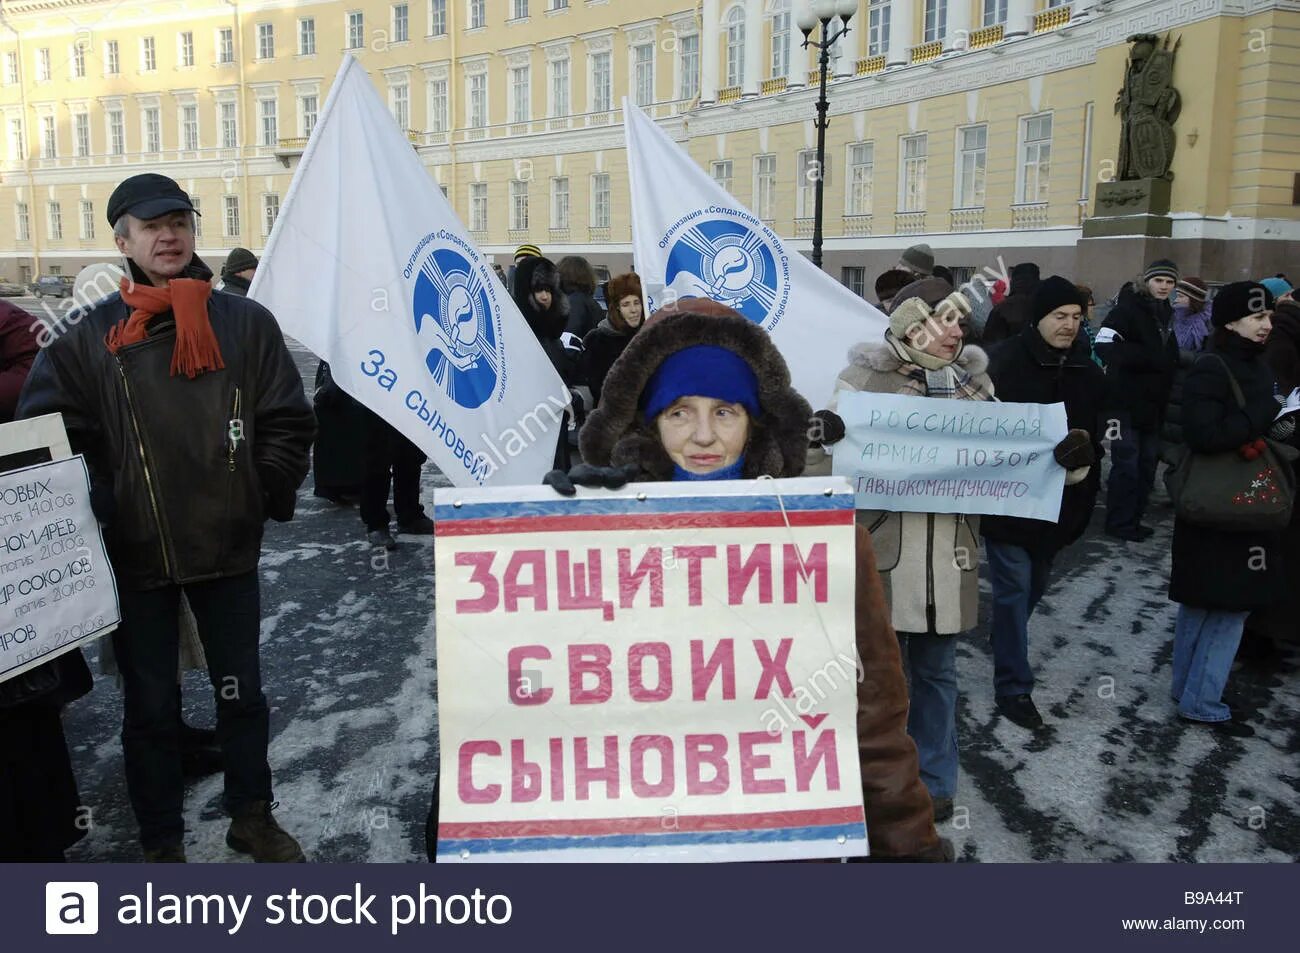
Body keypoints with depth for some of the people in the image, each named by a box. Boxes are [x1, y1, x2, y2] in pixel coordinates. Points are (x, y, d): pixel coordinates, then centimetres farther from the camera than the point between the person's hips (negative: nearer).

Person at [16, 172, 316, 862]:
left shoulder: (244, 323, 1)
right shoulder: (91, 337, -1)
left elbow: (287, 423, 2)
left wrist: (265, 500, -4)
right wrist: (90, 518, -7)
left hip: (228, 547, 1)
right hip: (133, 556, 0)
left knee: (242, 692, 14)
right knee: (149, 705, 11)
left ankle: (251, 816, 34)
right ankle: (161, 842, 29)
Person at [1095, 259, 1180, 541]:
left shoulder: (1166, 314, 15)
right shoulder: (1128, 308, -10)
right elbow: (1104, 346, -24)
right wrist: (1147, 357, -25)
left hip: (1153, 403, 8)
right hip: (1126, 402, -8)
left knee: (1147, 464, 12)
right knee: (1126, 464, -5)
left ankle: (1134, 520, 21)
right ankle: (1119, 524, 3)